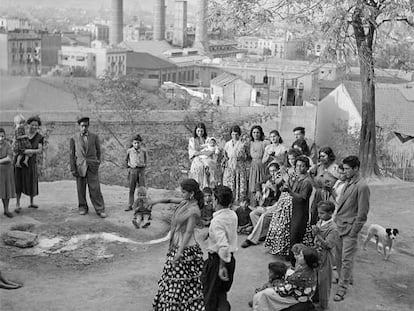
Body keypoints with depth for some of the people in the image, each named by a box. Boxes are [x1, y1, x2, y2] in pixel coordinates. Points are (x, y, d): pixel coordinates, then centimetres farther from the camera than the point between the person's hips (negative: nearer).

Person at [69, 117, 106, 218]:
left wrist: (97, 162, 14)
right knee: (81, 189, 5)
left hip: (92, 166, 0)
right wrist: (73, 168, 1)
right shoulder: (74, 139, 5)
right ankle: (83, 208, 19)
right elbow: (72, 154, 5)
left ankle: (100, 210, -1)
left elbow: (98, 151, 16)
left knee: (95, 189, -4)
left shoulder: (94, 137, 6)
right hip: (80, 166, 1)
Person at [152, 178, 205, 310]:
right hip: (176, 244, 9)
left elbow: (188, 232, -23)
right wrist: (158, 201, 33)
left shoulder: (193, 211, -21)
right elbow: (171, 200, 22)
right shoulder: (186, 202, 3)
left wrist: (179, 252, -25)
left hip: (186, 248, -9)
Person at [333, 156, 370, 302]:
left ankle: (342, 289, 2)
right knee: (339, 256, 14)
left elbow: (362, 213, -15)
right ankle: (345, 278, 31)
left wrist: (353, 232, -14)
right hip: (340, 225, 8)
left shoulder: (362, 186, -16)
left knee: (346, 259, -3)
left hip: (350, 228, -8)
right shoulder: (348, 182, 11)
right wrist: (336, 219, 12)